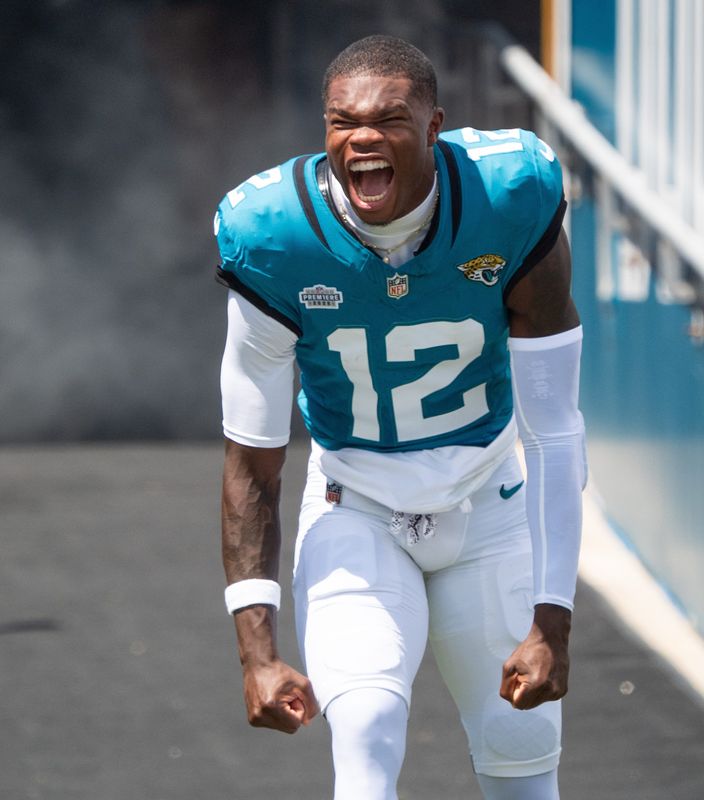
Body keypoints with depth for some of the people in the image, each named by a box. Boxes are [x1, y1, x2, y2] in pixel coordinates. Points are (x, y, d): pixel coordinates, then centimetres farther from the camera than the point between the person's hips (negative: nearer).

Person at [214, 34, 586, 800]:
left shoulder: (510, 205, -22)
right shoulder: (275, 239, -22)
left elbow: (554, 433, -16)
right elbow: (252, 462, -14)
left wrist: (552, 621, -20)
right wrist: (256, 649, -21)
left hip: (486, 503, 1)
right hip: (354, 510, -1)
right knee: (366, 734, -24)